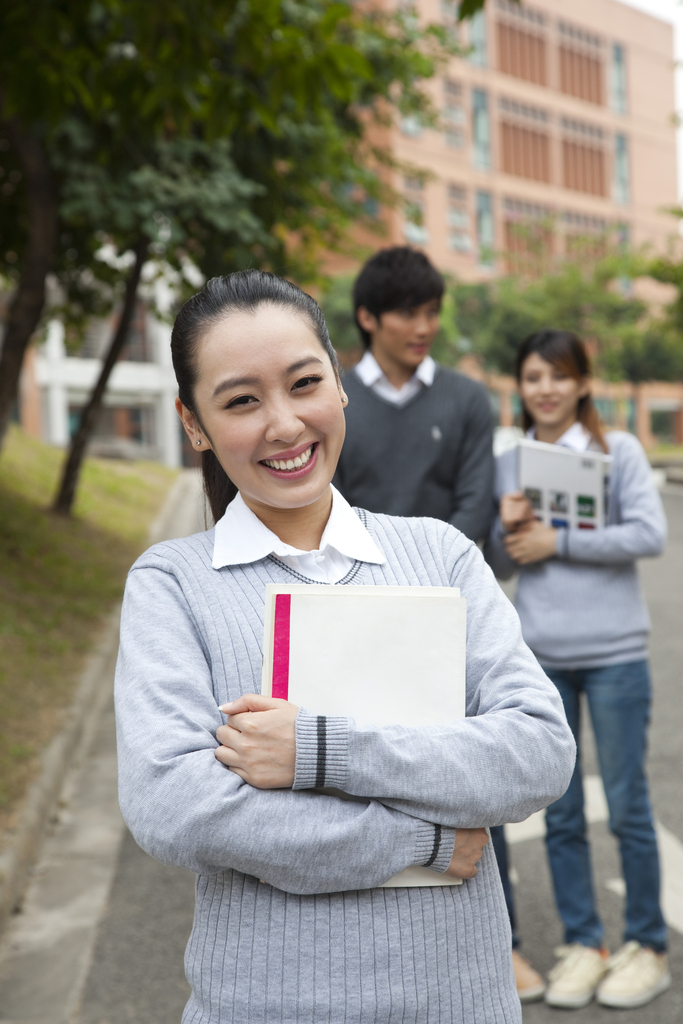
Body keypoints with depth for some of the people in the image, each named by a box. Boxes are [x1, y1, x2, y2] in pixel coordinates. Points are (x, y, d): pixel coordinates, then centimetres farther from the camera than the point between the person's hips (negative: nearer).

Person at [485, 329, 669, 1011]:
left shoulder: (618, 450, -1)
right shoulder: (508, 462, 8)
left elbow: (649, 534, -12)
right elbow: (498, 569, 11)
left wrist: (557, 542, -14)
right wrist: (508, 532, -10)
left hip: (614, 653, -3)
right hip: (539, 657, 3)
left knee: (627, 807, 4)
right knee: (561, 813, 9)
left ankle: (645, 946, 20)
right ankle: (582, 943, 23)